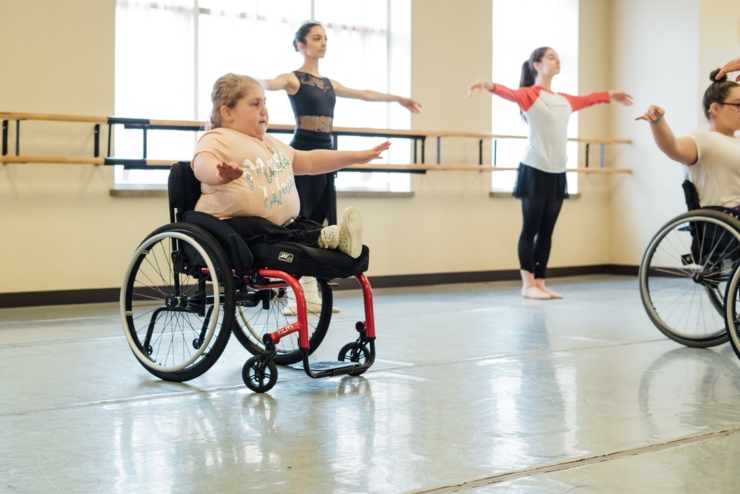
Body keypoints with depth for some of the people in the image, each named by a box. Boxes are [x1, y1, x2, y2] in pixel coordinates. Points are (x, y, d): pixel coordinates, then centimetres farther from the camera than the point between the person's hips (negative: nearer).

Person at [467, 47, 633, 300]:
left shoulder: (564, 100, 14)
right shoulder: (529, 94, -6)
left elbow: (587, 99, 33)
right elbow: (511, 93, -25)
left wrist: (610, 95, 50)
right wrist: (490, 86, -47)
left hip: (558, 173, 6)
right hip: (534, 171, -6)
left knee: (546, 231, 7)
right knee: (531, 229, -1)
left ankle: (540, 283, 12)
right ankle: (528, 285, 4)